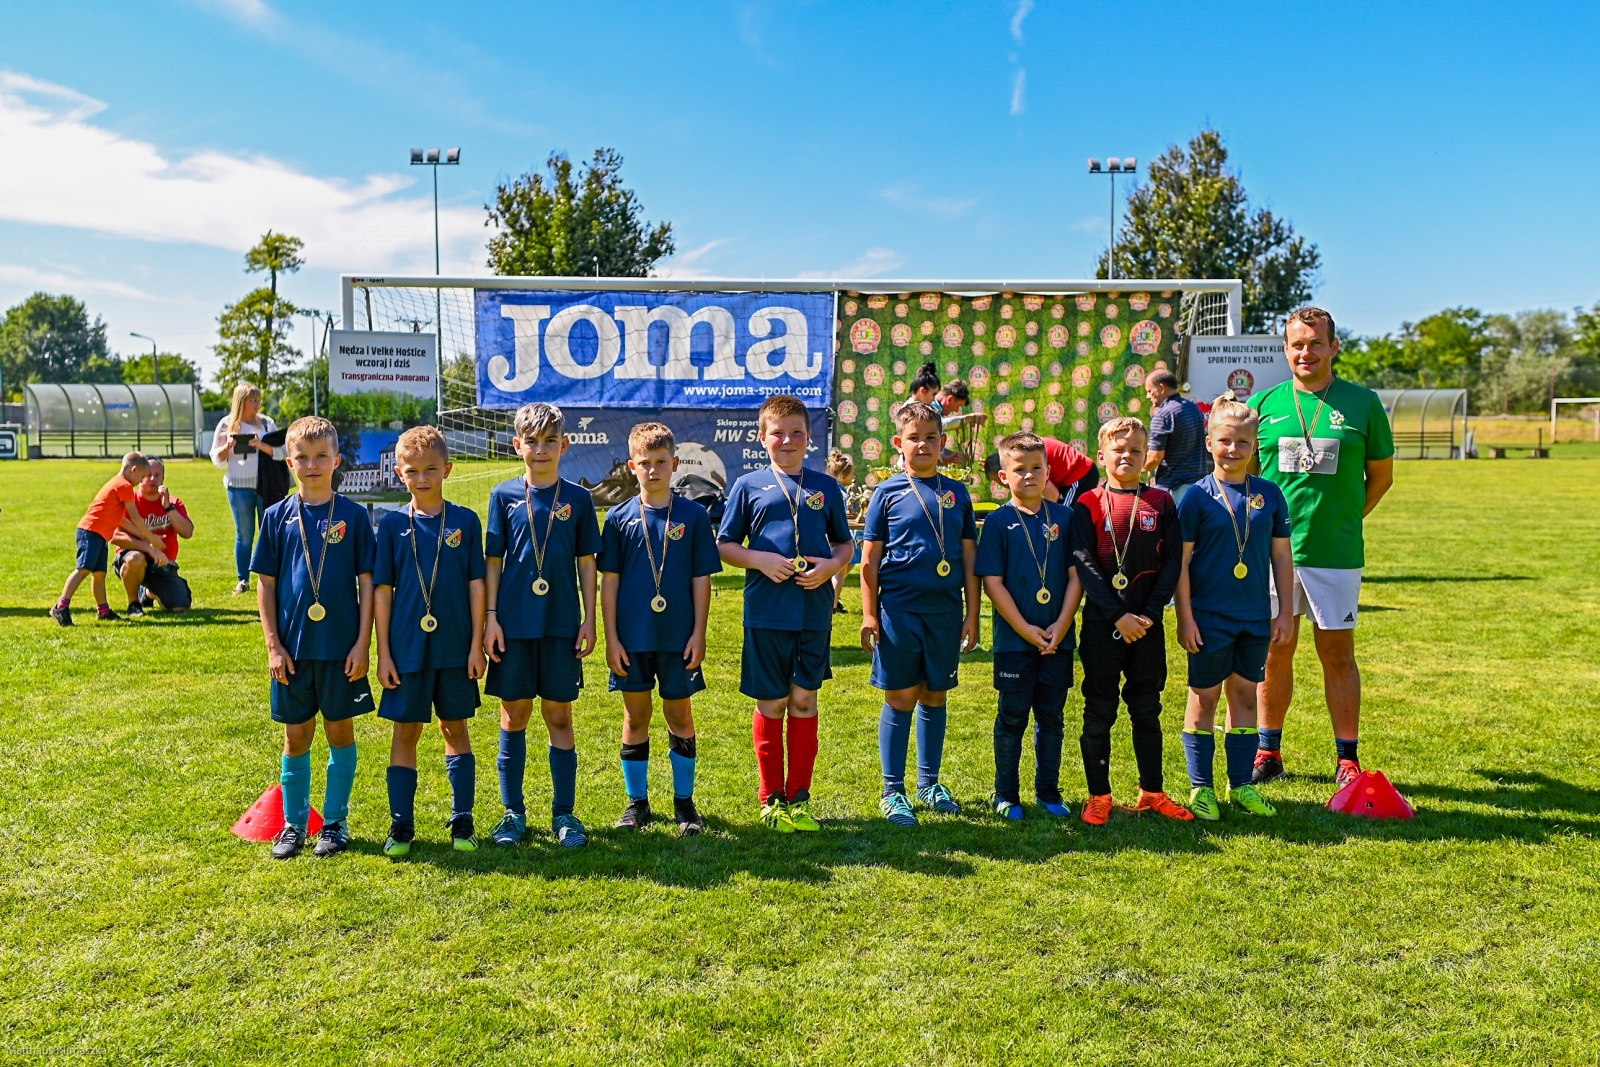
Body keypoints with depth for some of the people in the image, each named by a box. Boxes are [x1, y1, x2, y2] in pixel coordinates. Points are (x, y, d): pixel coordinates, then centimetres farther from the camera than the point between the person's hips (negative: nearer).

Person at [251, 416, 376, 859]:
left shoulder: (353, 515, -2)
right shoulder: (278, 516, 2)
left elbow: (367, 582, -2)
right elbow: (265, 584, 4)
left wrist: (363, 643, -7)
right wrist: (273, 645, -2)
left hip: (341, 646, -1)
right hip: (294, 648, 1)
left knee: (340, 731, 8)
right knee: (296, 736, 10)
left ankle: (335, 822, 22)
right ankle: (293, 824, 25)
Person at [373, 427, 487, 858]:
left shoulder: (465, 521, 0)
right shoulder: (392, 524, 0)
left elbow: (476, 584, 1)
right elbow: (382, 590, 1)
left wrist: (477, 644, -3)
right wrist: (383, 652, -3)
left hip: (455, 647, 0)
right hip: (407, 647, 0)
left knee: (455, 728, 10)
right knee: (406, 731, 7)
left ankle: (462, 821, 20)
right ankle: (401, 825, 16)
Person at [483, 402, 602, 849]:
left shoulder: (577, 499, 3)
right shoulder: (504, 495, 3)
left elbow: (586, 562, 5)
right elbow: (493, 561, 3)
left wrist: (589, 620, 1)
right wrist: (491, 618, -2)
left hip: (561, 625, 0)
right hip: (514, 625, 0)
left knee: (559, 716, 6)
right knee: (513, 716, 8)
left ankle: (564, 813, 16)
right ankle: (513, 812, 21)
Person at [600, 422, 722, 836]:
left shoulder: (693, 516, 0)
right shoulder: (619, 518, 1)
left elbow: (701, 578, 1)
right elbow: (609, 581, 2)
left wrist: (698, 633, -4)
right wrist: (611, 638, -2)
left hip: (678, 637, -1)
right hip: (632, 636, 1)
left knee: (679, 716, 8)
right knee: (636, 716, 10)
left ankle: (684, 801, 22)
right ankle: (637, 802, 23)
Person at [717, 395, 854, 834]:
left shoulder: (825, 487, 9)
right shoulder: (749, 486, 3)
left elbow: (845, 543, 14)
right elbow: (724, 546, 5)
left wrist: (832, 566, -7)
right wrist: (760, 559, -12)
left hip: (815, 611, 1)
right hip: (766, 612, -1)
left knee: (804, 701, 6)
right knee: (770, 704, 6)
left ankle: (799, 797, 18)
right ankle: (771, 798, 19)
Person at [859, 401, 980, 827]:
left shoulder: (957, 493, 7)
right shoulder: (887, 493, -1)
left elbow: (970, 557, 8)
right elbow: (869, 560, 0)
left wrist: (972, 615, 5)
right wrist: (869, 614, -5)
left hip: (946, 611, 3)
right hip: (899, 611, -3)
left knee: (935, 697, 13)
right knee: (900, 699, 2)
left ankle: (930, 782, 27)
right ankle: (893, 791, 12)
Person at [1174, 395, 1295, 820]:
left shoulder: (1269, 494, 3)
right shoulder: (1198, 496, -8)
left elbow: (1282, 555, 8)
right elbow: (1180, 561, -8)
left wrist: (1285, 611, 6)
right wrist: (1185, 617, -11)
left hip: (1255, 617, 4)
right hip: (1209, 617, -3)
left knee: (1246, 694, 12)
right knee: (1204, 697, 5)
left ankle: (1241, 784, 24)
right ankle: (1201, 787, 17)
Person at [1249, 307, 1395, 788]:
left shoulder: (1362, 402, 2)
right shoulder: (1263, 403, 5)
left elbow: (1381, 476, 9)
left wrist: (1342, 520, 5)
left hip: (1336, 554, -1)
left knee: (1338, 653, 5)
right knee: (1274, 652, 8)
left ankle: (1347, 759, 16)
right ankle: (1268, 752, 20)